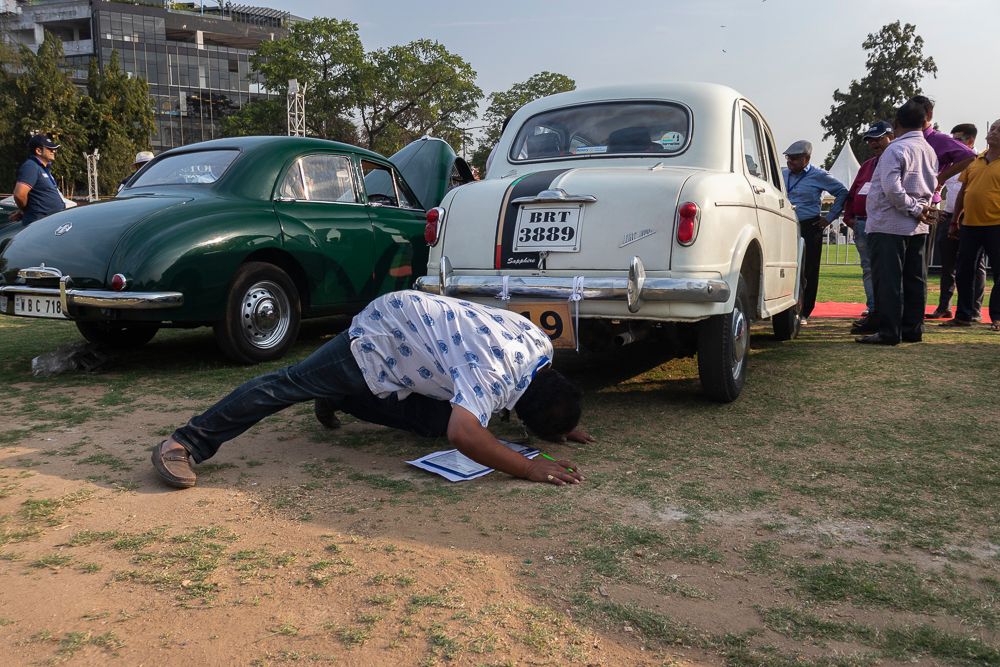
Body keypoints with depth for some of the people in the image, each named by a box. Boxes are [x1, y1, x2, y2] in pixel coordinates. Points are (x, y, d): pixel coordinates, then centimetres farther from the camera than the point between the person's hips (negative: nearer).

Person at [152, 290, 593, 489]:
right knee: (291, 384, -11)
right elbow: (464, 435, -49)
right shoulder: (493, 372, -34)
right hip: (378, 335, -9)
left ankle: (337, 399, 25)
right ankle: (185, 444, -7)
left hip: (412, 314, 9)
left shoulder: (541, 343, -8)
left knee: (436, 420, 7)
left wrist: (561, 424, 4)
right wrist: (528, 468, -42)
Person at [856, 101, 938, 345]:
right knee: (914, 279, 11)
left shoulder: (896, 149, -12)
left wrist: (914, 209, -11)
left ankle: (889, 332, -7)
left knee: (888, 279, -6)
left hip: (889, 225, -8)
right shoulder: (930, 151, 15)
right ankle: (912, 329, 16)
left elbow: (891, 188, -21)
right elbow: (933, 186, 21)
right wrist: (920, 208, 11)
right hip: (918, 227, 8)